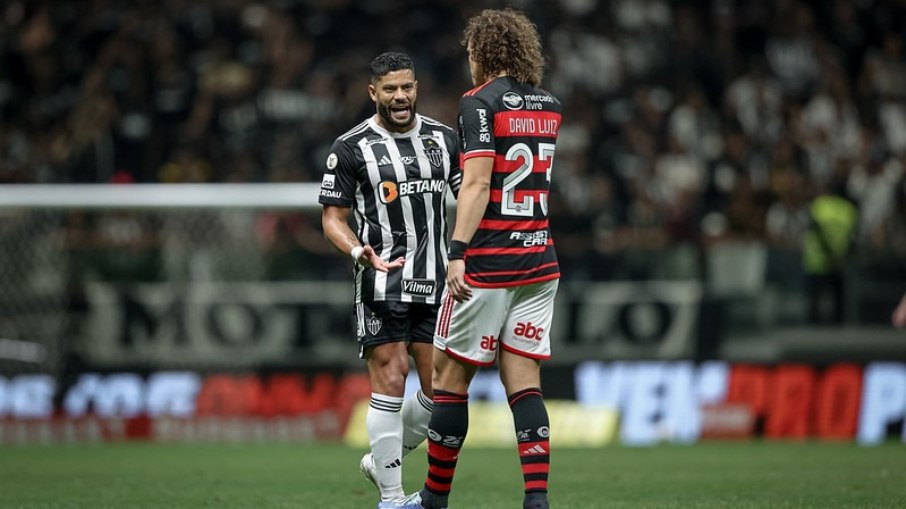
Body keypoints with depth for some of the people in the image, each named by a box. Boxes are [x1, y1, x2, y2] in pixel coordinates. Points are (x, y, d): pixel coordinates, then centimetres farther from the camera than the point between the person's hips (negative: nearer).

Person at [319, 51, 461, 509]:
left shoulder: (443, 139, 9)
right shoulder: (351, 147, -2)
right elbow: (333, 218, -1)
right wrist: (360, 252, -20)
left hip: (434, 282, 4)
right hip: (383, 282, -4)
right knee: (390, 382, -9)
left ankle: (382, 462, 25)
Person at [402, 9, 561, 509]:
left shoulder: (480, 101, -8)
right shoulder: (549, 105, 11)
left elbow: (477, 182, -18)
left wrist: (458, 252, -22)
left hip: (487, 262, -6)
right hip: (540, 258, 6)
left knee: (450, 375, 5)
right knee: (523, 381, 4)